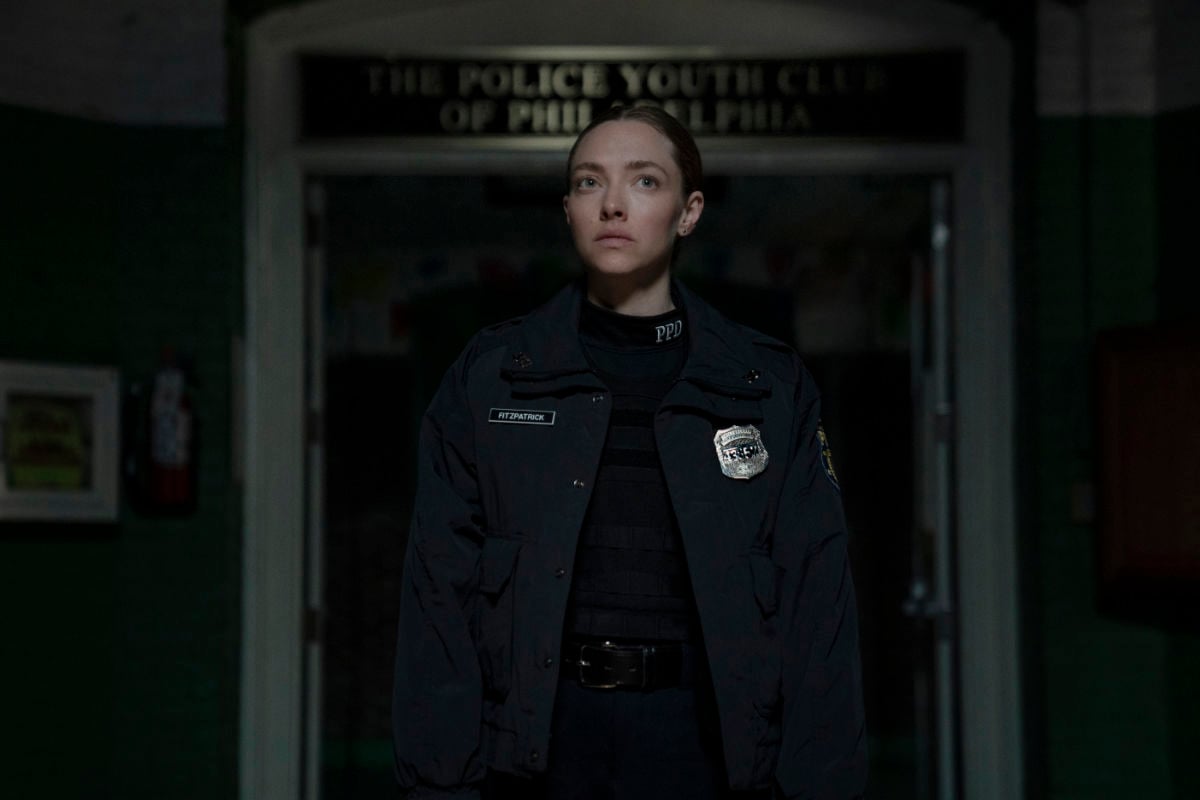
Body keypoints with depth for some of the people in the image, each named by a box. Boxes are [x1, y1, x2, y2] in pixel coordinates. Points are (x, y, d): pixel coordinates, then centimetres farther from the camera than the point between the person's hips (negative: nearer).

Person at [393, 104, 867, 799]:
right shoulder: (490, 377, 4)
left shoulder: (769, 386, 4)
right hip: (539, 732, 0)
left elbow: (815, 597, 1)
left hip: (703, 735, 0)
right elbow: (442, 588, 1)